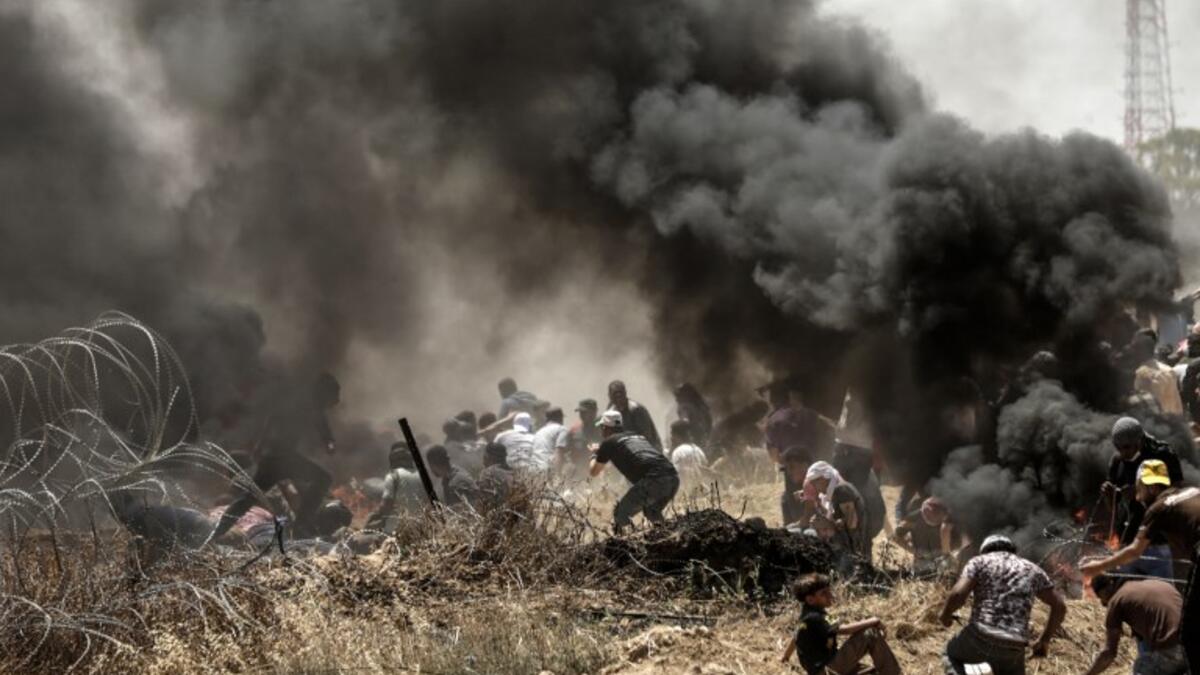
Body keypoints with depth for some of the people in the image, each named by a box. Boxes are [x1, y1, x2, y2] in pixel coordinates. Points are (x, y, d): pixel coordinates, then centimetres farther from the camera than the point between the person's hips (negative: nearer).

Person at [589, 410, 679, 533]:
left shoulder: (609, 442, 14)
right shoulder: (637, 436, 32)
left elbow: (593, 473, 26)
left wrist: (595, 457, 47)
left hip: (653, 480, -7)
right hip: (673, 478, 7)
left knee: (621, 515, 6)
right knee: (653, 513, 30)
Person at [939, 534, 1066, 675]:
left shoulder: (979, 562, 7)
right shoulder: (1032, 570, 18)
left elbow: (958, 594, -9)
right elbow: (1060, 605, 14)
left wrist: (945, 614, 10)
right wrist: (1044, 640, 22)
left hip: (980, 636, -2)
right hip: (1013, 647, 2)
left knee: (951, 656, 30)